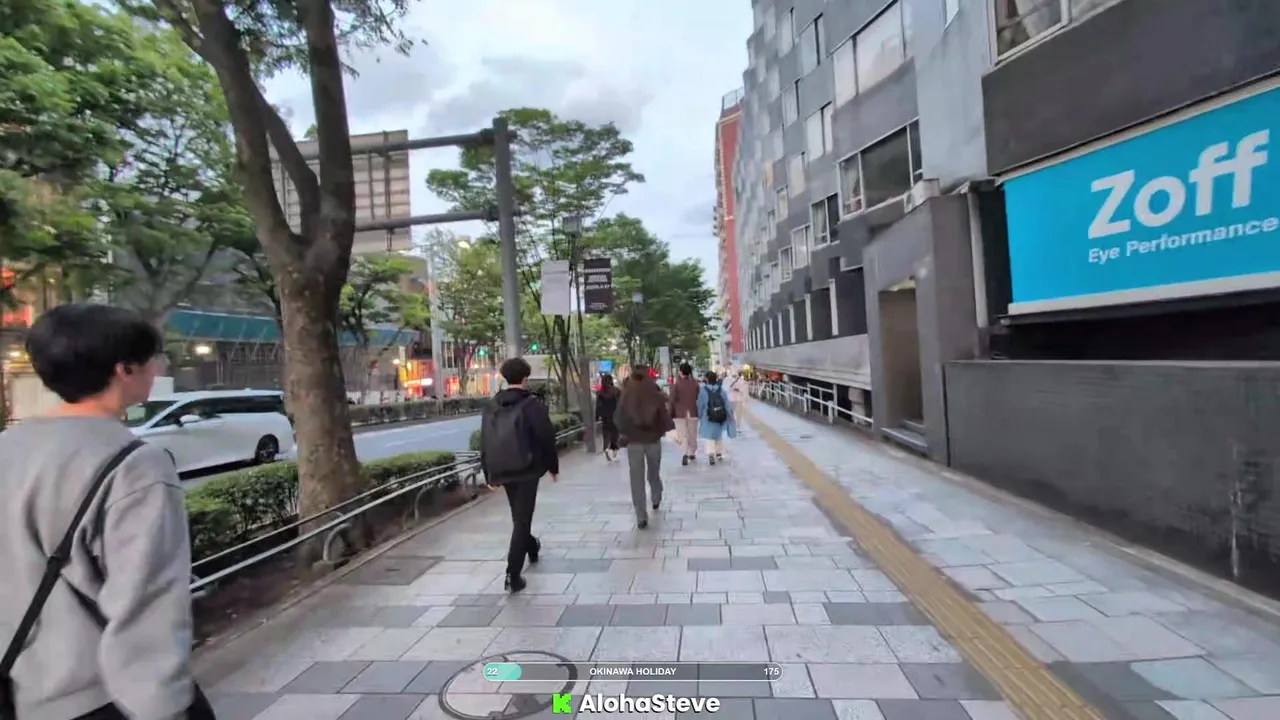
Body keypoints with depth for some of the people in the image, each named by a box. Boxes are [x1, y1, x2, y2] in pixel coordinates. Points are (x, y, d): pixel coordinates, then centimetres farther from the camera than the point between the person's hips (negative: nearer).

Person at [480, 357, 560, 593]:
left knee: (518, 516, 25)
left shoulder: (491, 407, 5)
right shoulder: (532, 404, -11)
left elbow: (484, 443, 7)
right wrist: (553, 466, 2)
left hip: (502, 471, 6)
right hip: (527, 470, -6)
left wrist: (489, 473, 14)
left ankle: (531, 548, 47)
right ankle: (513, 575, -2)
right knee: (522, 520, -1)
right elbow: (547, 439, -11)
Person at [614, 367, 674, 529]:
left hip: (633, 441, -1)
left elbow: (618, 420, -1)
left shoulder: (626, 396, -7)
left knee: (637, 479, 4)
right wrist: (661, 431, 8)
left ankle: (641, 517, 1)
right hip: (653, 440, 1)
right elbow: (664, 417, -9)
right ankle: (656, 500, 45)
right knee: (654, 473, 23)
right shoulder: (656, 395, -9)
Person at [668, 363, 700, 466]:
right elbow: (697, 397, 6)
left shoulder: (677, 384, -10)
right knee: (692, 434, 15)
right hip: (692, 412, 3)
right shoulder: (695, 383, -1)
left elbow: (673, 400, -8)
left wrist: (671, 414, 0)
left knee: (682, 434, 0)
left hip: (680, 413, -3)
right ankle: (692, 454, 26)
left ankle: (684, 454, -18)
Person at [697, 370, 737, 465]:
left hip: (708, 417, -3)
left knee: (710, 436, 2)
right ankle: (719, 453, 32)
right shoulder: (721, 389, -2)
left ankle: (711, 454, -18)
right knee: (719, 436, 22)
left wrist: (699, 416, 6)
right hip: (721, 417, 3)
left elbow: (700, 405, -5)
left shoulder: (703, 390, -9)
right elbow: (727, 404, -1)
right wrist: (730, 416, 6)